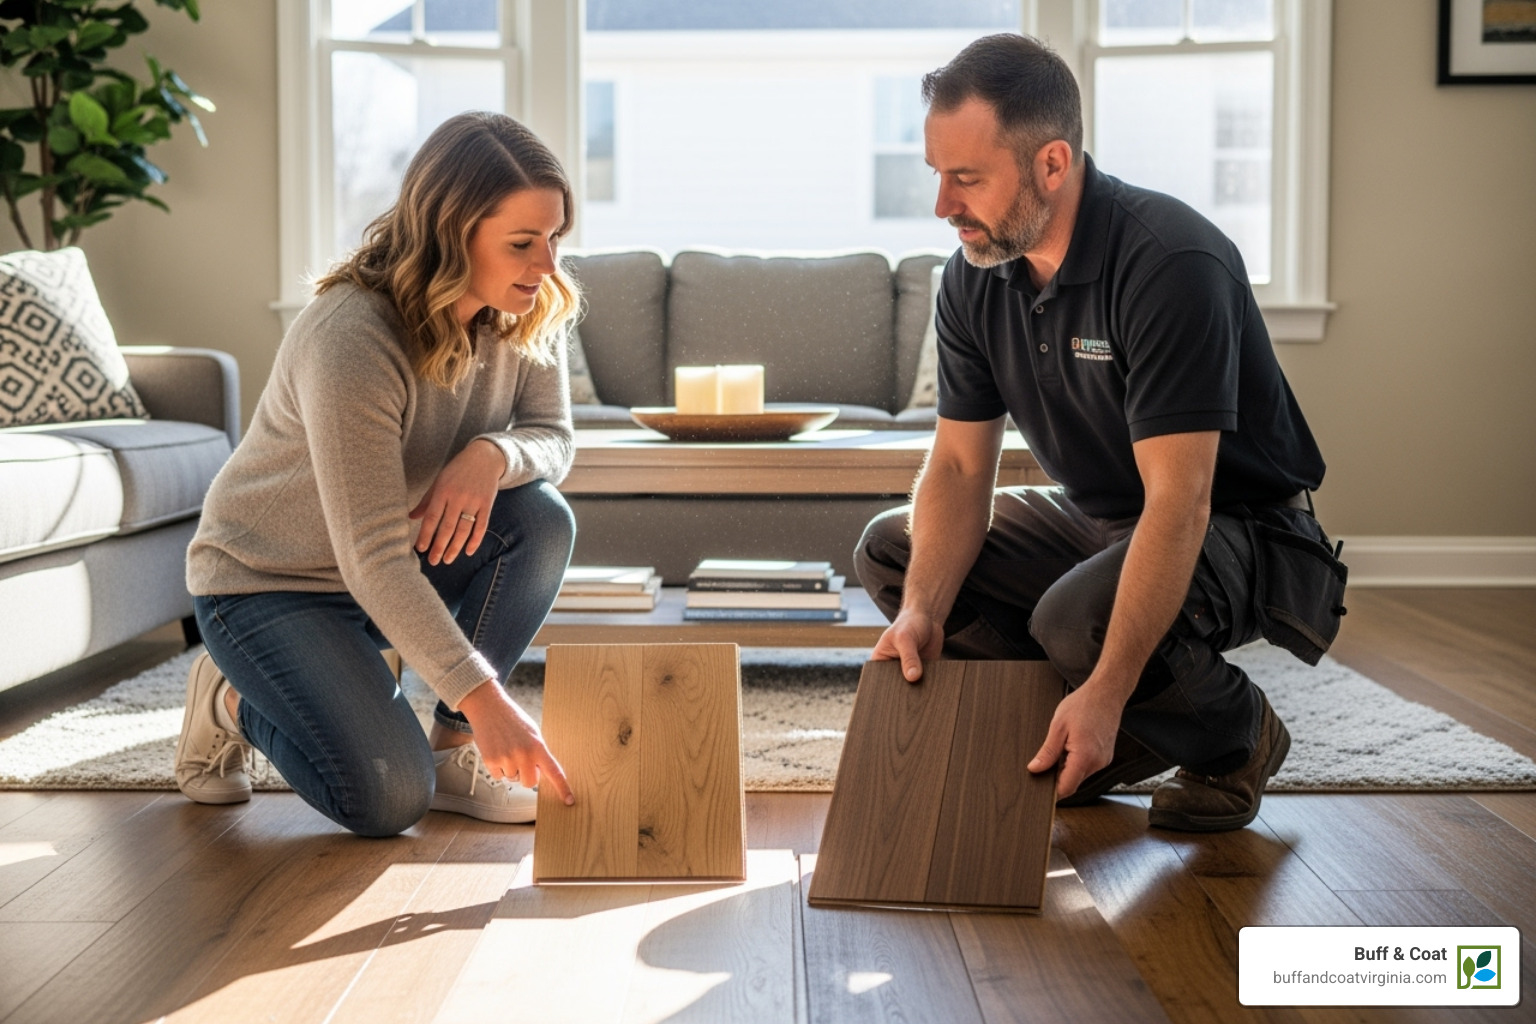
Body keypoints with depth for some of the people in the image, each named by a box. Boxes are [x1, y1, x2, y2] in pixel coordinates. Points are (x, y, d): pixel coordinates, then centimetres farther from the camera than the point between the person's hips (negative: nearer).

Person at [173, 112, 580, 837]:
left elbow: (552, 439, -6)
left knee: (541, 518, -23)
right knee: (388, 801, -21)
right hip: (267, 581, -6)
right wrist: (480, 694, -39)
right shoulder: (351, 338, -33)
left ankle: (453, 749, -6)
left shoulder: (527, 313, -11)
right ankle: (234, 699, 10)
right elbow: (373, 560, -35)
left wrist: (493, 453, -31)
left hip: (401, 560, 6)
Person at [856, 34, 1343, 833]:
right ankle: (1125, 734, 6)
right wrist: (922, 611, -21)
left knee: (1079, 618, -36)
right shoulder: (973, 280, -6)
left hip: (1237, 529, -8)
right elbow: (959, 465, -4)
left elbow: (1178, 505, -33)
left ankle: (1236, 738, -1)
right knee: (888, 550, -1)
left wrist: (1105, 692, -38)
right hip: (1098, 518, 8)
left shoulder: (1170, 262, -29)